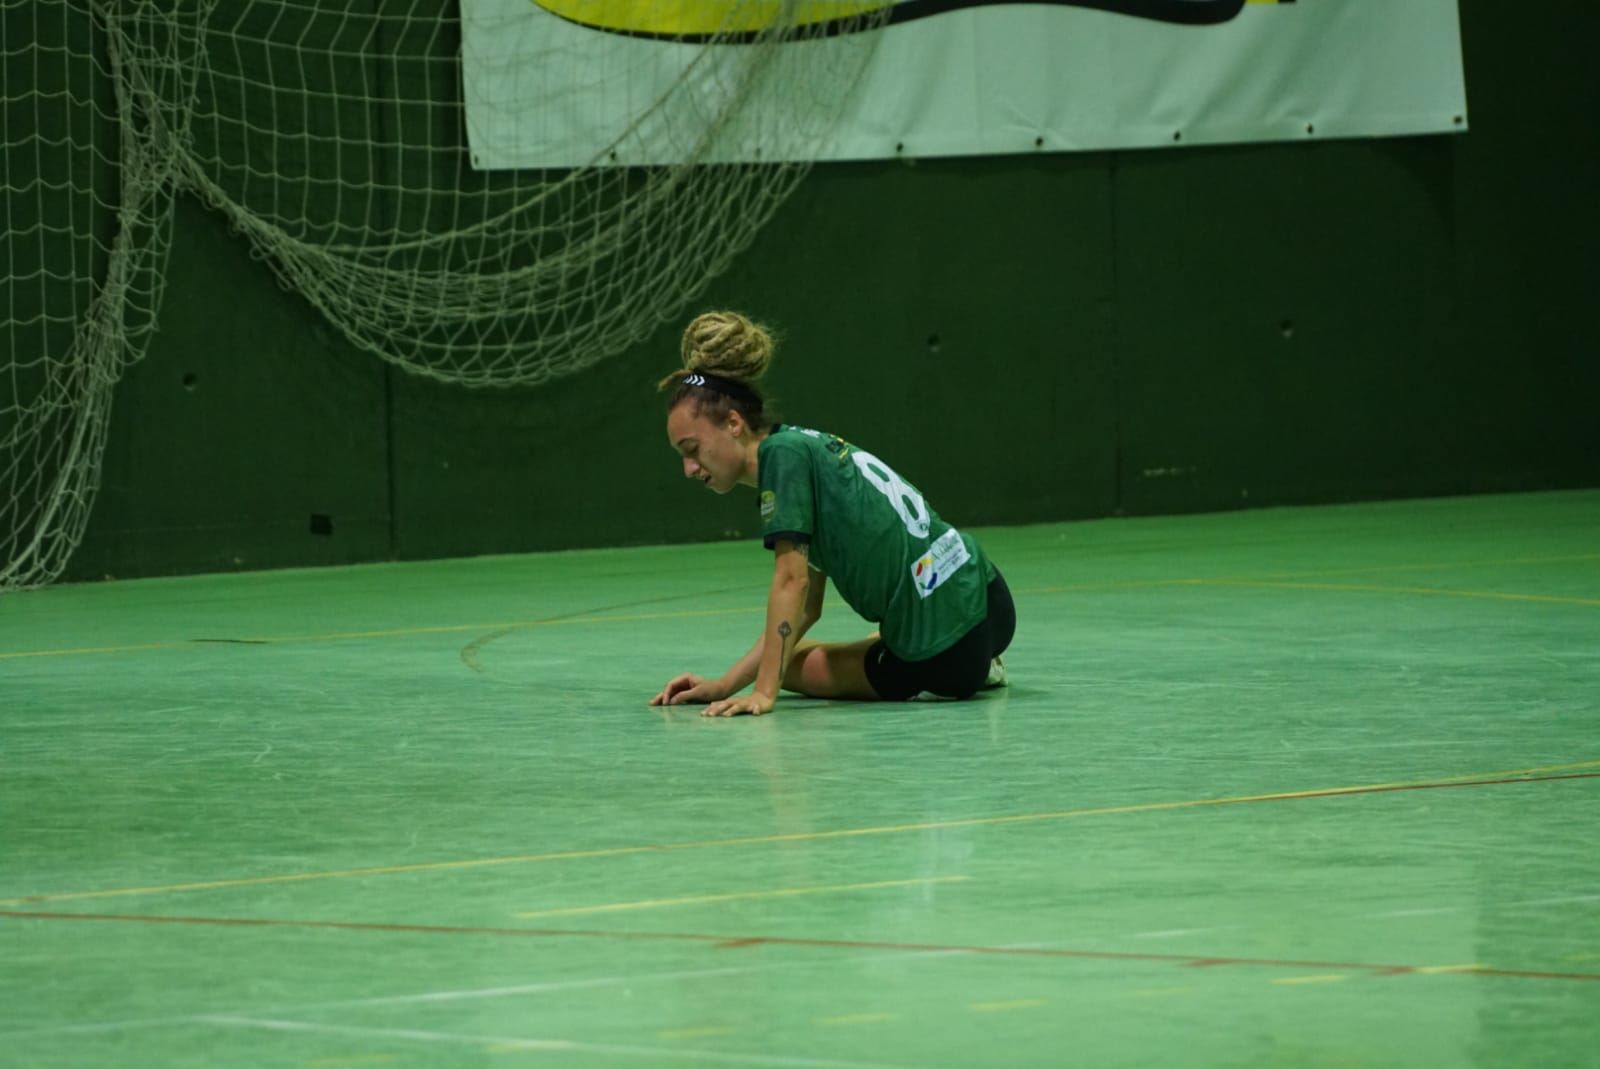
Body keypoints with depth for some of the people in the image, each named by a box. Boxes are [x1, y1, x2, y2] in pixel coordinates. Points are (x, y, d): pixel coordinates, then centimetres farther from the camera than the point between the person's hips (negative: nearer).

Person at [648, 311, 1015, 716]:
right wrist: (724, 686, 6)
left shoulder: (782, 452, -12)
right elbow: (804, 606, 13)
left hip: (949, 651, -10)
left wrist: (764, 691, -22)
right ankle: (977, 672, 20)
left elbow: (792, 579, -19)